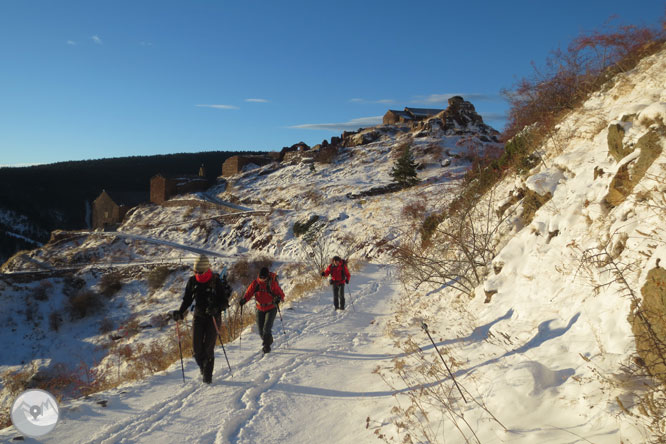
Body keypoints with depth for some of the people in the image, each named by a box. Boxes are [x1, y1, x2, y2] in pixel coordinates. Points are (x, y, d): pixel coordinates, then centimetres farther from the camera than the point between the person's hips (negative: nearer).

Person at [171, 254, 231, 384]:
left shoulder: (217, 282, -11)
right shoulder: (192, 281, 1)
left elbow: (225, 302, -10)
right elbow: (187, 300, 9)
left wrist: (216, 309, -30)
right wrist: (180, 312, -7)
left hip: (213, 317, -4)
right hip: (198, 316, 4)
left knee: (208, 347, -7)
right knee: (196, 347, -2)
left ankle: (208, 375, 7)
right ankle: (203, 367, 25)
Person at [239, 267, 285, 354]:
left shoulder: (272, 283, -13)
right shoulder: (255, 283, -5)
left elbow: (281, 293, -11)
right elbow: (249, 293, -2)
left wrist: (278, 298, -33)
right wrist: (244, 300, -21)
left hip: (271, 308, -4)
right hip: (260, 309, 4)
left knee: (266, 329, -16)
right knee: (261, 330, 8)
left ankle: (266, 346, 0)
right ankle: (268, 340, 37)